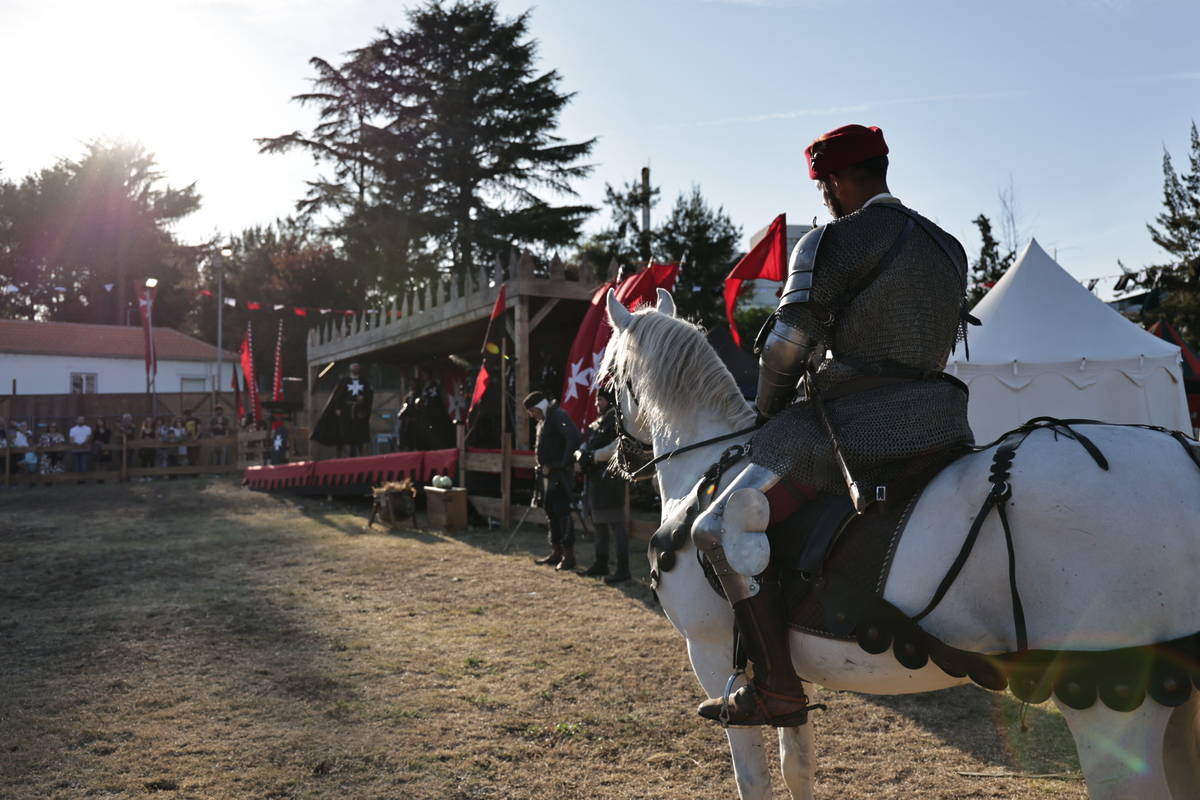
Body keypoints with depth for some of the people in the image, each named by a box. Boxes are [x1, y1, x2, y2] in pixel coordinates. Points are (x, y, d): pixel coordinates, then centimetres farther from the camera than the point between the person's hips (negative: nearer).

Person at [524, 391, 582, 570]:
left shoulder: (558, 416, -12)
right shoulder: (543, 420, 18)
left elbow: (574, 438, -24)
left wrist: (564, 463, -22)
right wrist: (543, 468, 13)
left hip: (559, 474, -10)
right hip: (547, 473, 10)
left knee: (562, 513, -8)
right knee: (551, 513, 13)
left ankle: (569, 555, -4)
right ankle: (556, 552, 22)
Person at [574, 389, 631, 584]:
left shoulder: (617, 420, -11)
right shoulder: (598, 422, 18)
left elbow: (620, 447, -22)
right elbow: (586, 445, 19)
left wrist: (593, 456, -19)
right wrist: (581, 454, -3)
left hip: (610, 479, -10)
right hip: (594, 478, 10)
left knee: (615, 524, -8)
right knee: (599, 522, 17)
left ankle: (623, 569, -5)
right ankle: (600, 564, 28)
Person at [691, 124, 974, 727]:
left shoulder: (831, 242, -6)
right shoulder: (950, 248, 18)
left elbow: (787, 345, -10)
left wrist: (769, 410, 9)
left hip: (859, 427, -9)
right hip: (941, 423, 9)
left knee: (721, 530, -5)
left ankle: (778, 691, -5)